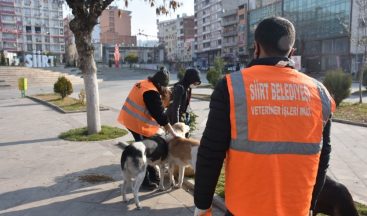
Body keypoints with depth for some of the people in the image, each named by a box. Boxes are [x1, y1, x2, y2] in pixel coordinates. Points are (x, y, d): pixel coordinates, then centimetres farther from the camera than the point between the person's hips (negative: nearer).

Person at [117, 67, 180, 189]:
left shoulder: (143, 83, 6)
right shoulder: (152, 93, -23)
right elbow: (160, 114, -23)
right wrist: (173, 133, -19)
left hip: (130, 119, 10)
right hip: (137, 123, -10)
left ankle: (152, 175, 28)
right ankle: (145, 181, 12)